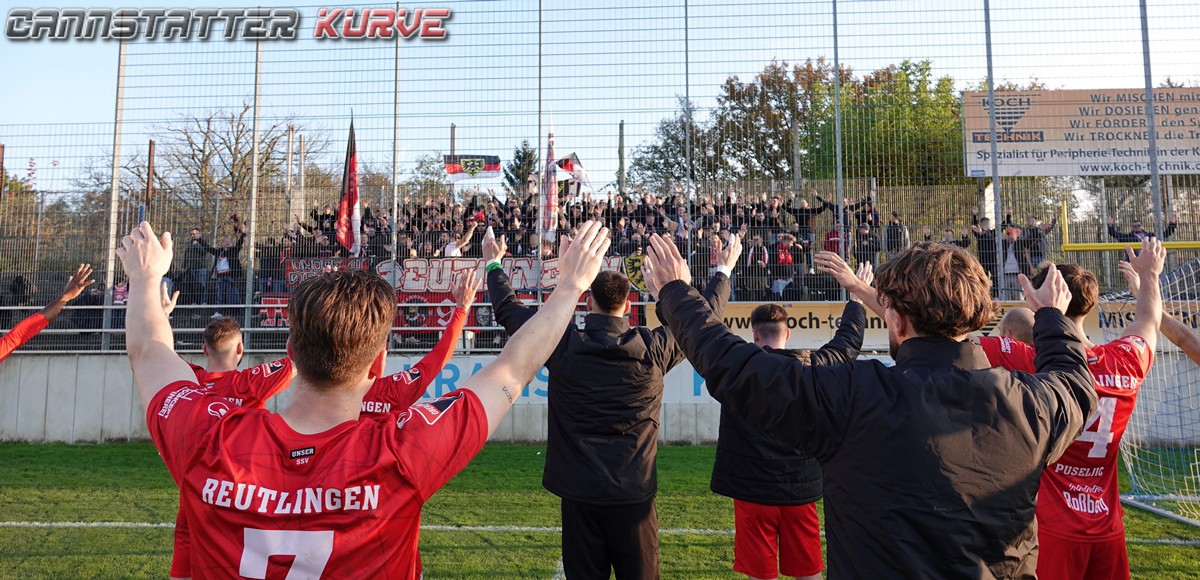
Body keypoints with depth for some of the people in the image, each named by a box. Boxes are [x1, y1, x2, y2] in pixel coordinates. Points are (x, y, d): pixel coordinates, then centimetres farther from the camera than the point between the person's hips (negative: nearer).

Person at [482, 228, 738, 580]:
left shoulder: (563, 344, -7)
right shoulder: (652, 349, -7)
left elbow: (509, 309, 8)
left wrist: (493, 264, 25)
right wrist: (724, 271, 26)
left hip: (579, 491, 1)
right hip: (634, 492, 0)